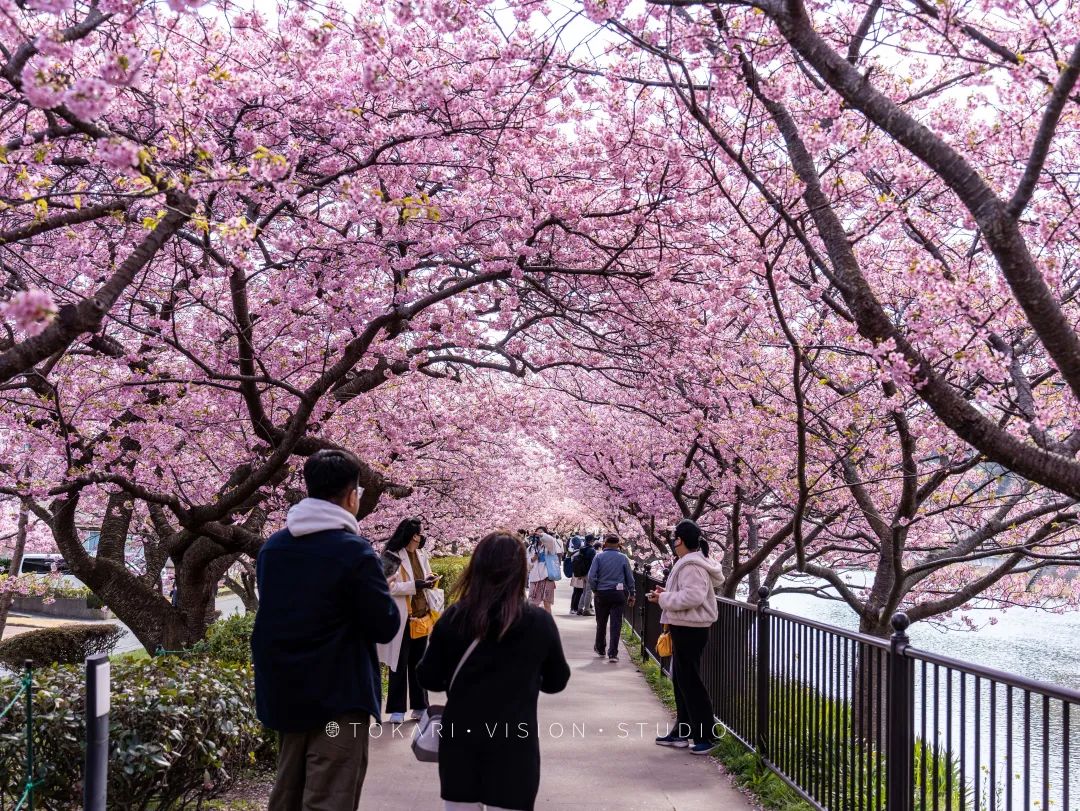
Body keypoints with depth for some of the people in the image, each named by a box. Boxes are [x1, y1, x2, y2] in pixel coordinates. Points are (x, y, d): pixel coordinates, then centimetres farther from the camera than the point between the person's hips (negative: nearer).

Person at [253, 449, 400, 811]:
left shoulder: (271, 547, 6)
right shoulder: (354, 551, -15)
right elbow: (385, 626, -11)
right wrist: (376, 586, 5)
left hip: (283, 693, 7)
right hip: (338, 697, -7)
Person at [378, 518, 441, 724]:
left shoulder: (421, 555, 10)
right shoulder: (391, 557, -11)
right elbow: (387, 586, -19)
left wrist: (429, 581, -1)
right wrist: (414, 585, -23)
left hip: (421, 616, 6)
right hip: (401, 618, -6)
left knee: (419, 663, 12)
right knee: (399, 664, 1)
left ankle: (419, 705, 20)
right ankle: (397, 709, 6)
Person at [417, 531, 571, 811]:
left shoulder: (453, 617, -5)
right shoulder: (539, 622, -7)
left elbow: (429, 678, 1)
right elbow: (557, 681, 5)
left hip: (460, 738, 2)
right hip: (515, 740, -1)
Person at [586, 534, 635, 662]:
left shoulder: (599, 557, -2)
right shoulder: (623, 558, 1)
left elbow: (591, 577, -9)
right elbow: (630, 578, 4)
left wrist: (595, 590, 5)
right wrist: (631, 595, 12)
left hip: (601, 594, 0)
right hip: (618, 594, 0)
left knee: (601, 623, 16)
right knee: (616, 624, 0)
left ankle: (600, 649, 31)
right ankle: (613, 653, -5)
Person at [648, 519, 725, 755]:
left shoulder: (691, 566, -18)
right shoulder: (688, 563, 15)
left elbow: (693, 596, -29)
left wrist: (665, 598, -19)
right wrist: (667, 594, 7)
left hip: (690, 630, -11)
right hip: (685, 628, 11)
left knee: (690, 682, -5)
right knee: (681, 681, 17)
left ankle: (705, 736, 0)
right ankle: (682, 732, 25)